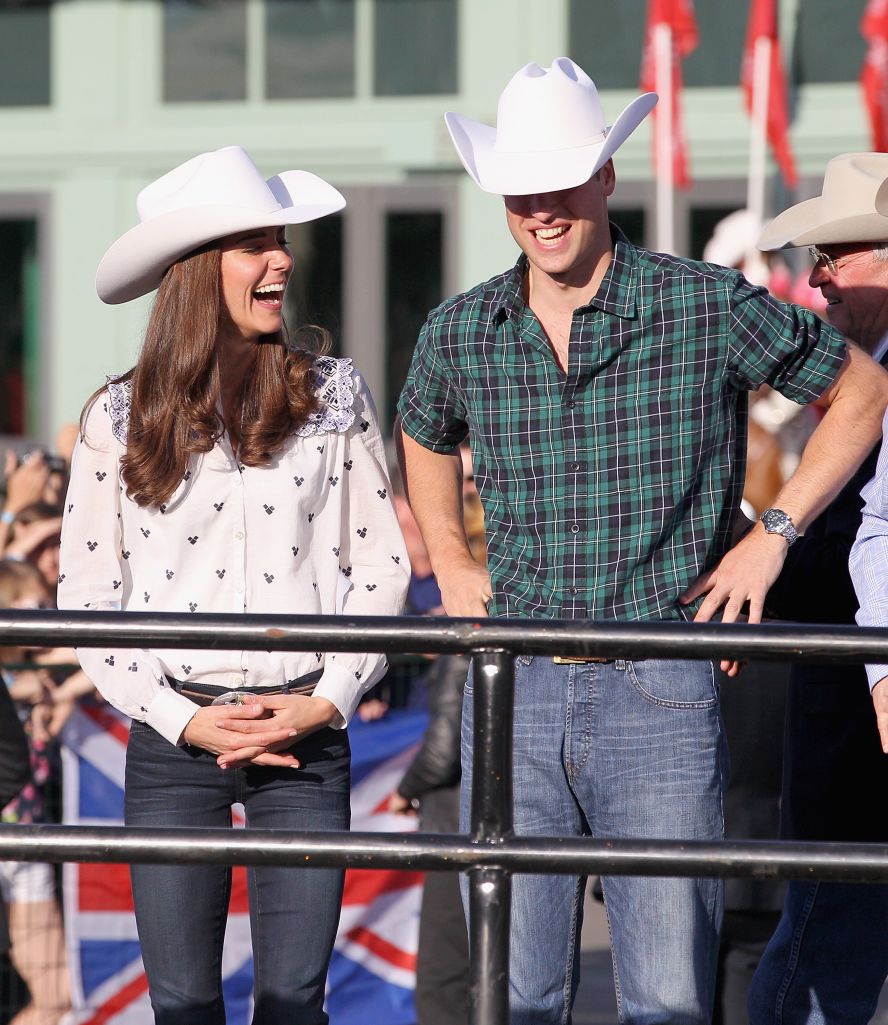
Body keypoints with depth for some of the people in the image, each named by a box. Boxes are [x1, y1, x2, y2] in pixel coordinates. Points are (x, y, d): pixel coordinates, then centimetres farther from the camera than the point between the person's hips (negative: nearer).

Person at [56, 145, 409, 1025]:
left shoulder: (333, 397, 4)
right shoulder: (120, 419, 2)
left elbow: (380, 564, 5)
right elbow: (86, 597, 2)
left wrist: (330, 698, -7)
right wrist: (183, 719, -8)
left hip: (305, 740, 0)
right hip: (174, 740, 0)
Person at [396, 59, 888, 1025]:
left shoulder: (709, 307, -5)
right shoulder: (459, 332, 6)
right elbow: (425, 438, 30)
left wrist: (773, 533, 2)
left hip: (658, 697, -3)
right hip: (512, 692, 3)